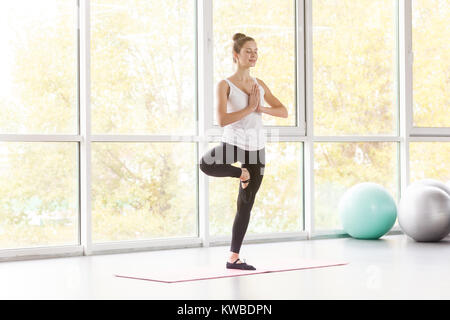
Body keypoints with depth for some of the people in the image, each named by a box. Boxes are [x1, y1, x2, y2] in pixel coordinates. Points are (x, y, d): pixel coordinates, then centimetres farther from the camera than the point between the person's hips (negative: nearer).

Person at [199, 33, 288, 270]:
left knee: (246, 204, 7)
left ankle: (233, 258, 17)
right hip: (233, 142, -5)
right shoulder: (225, 85, -6)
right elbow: (222, 120, -17)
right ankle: (240, 172, -5)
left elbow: (284, 111, 8)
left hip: (257, 146, 5)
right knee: (207, 164, -39)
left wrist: (261, 108, -8)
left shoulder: (259, 84, 9)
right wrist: (249, 108, -17)